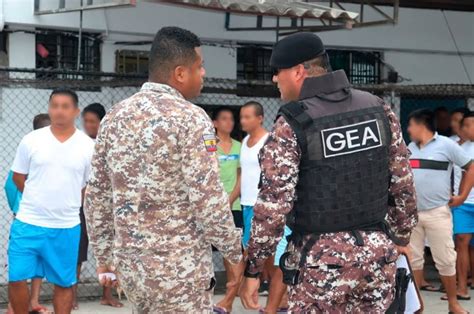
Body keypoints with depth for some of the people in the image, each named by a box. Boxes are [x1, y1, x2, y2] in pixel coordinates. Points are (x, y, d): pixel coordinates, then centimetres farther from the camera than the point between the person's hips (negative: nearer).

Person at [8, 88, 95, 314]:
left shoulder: (88, 146, -2)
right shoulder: (31, 140, -2)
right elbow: (18, 177, 9)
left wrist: (67, 204, 10)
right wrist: (39, 200, 10)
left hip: (66, 227, 0)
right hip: (27, 223, 0)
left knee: (63, 283, 8)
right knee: (16, 279, 0)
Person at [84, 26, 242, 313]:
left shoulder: (115, 117, 6)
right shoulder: (190, 118, -13)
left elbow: (97, 197, 10)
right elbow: (208, 200, -18)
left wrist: (104, 257, 18)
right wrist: (234, 253, -5)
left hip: (130, 264, 7)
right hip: (178, 268, -7)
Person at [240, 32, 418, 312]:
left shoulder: (291, 125, -11)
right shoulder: (379, 109, 3)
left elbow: (273, 205, -13)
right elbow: (403, 184, 7)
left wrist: (253, 269, -6)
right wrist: (401, 237, 20)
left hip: (321, 257, -4)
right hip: (378, 251, 5)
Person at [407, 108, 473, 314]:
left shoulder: (446, 145, -4)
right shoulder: (410, 148, 11)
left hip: (437, 213, -5)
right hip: (410, 212, 5)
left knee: (445, 260, 1)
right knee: (413, 258, 8)